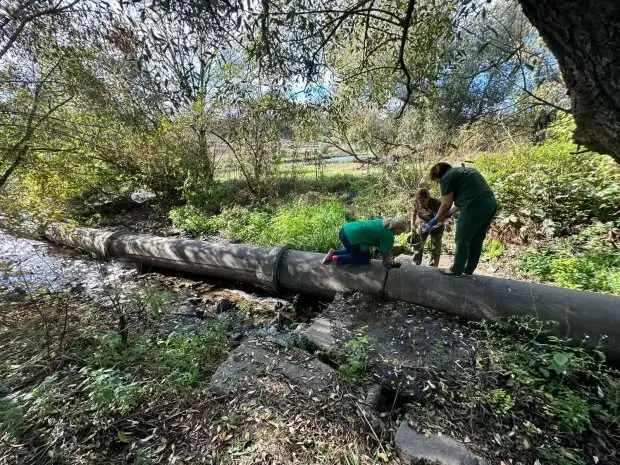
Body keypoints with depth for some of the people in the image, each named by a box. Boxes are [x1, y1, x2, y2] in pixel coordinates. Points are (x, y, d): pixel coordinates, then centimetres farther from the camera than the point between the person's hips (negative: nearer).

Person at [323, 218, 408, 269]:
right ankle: (339, 259, 2)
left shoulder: (384, 223, 20)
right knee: (365, 258, 14)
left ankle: (334, 253, 18)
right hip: (352, 236, -9)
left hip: (346, 230, 9)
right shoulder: (389, 236, -7)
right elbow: (386, 253, 2)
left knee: (353, 250, 34)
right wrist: (389, 265, 20)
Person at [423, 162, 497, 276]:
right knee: (477, 240, 16)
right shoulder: (463, 171, 26)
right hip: (491, 203, 9)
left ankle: (457, 270, 12)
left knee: (462, 240, 2)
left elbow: (446, 204, -3)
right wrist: (449, 213, 29)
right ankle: (469, 270, 26)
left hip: (476, 206, -9)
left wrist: (435, 220, 8)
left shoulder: (447, 177, 0)